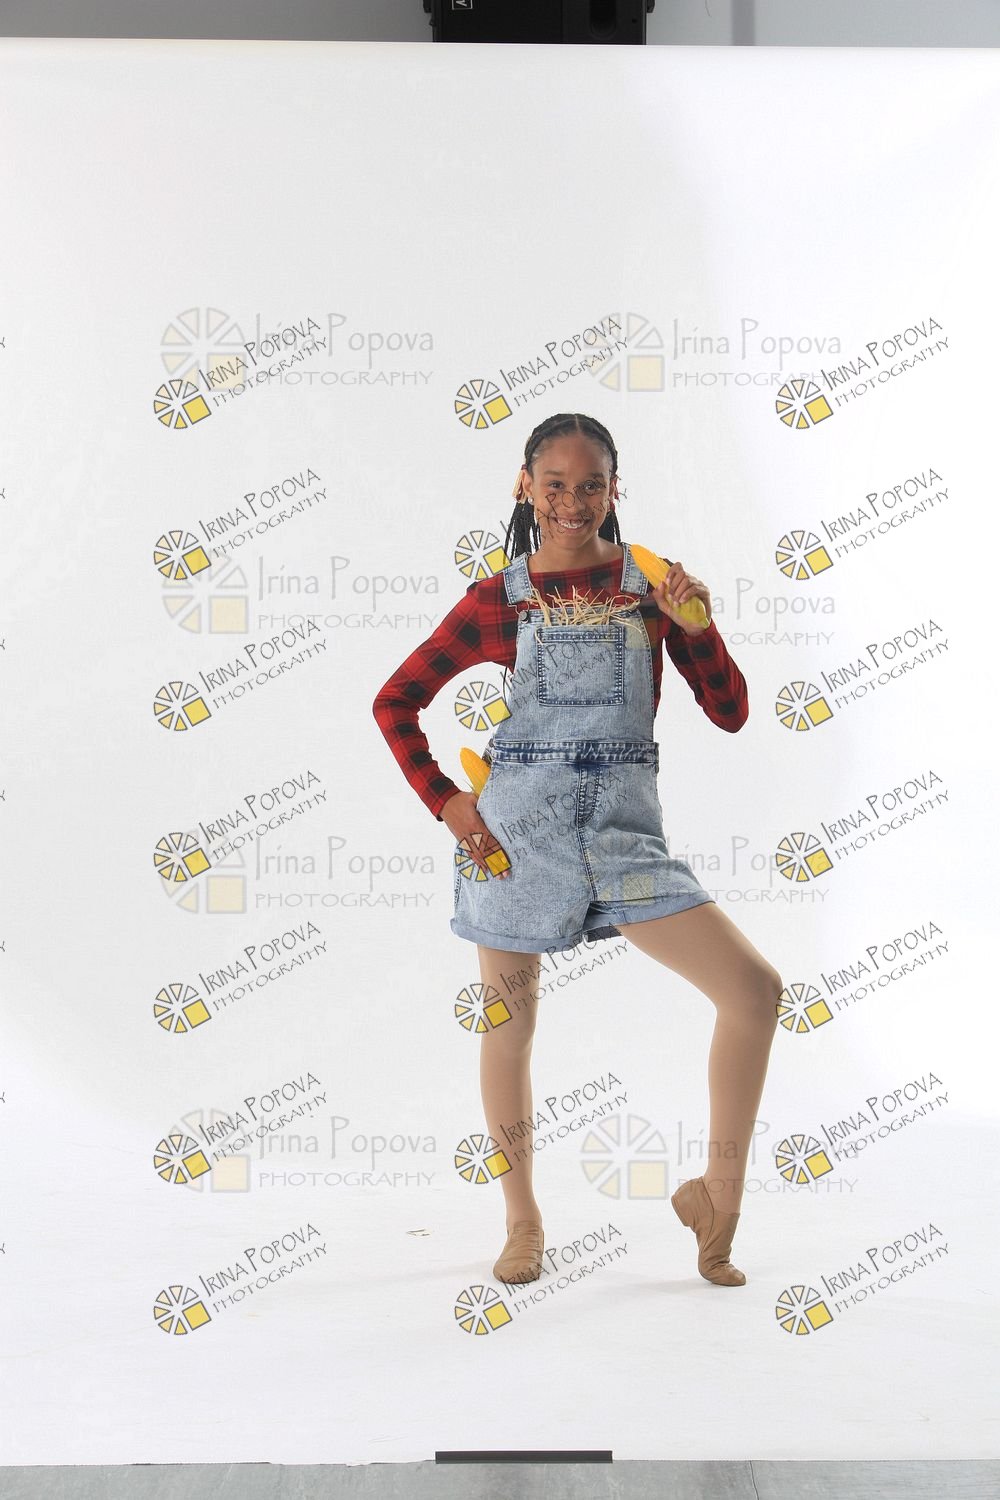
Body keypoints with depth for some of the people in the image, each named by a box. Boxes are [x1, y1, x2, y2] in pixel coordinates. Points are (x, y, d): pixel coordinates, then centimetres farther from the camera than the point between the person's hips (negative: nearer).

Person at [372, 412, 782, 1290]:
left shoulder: (651, 583, 6)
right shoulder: (499, 599, 2)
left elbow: (731, 714, 4)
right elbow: (396, 701, 8)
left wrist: (695, 624, -11)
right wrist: (443, 800, -3)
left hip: (624, 823, 1)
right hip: (519, 821, -1)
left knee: (756, 988, -11)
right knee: (507, 1030, 7)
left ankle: (719, 1194, 7)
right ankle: (523, 1223, 28)